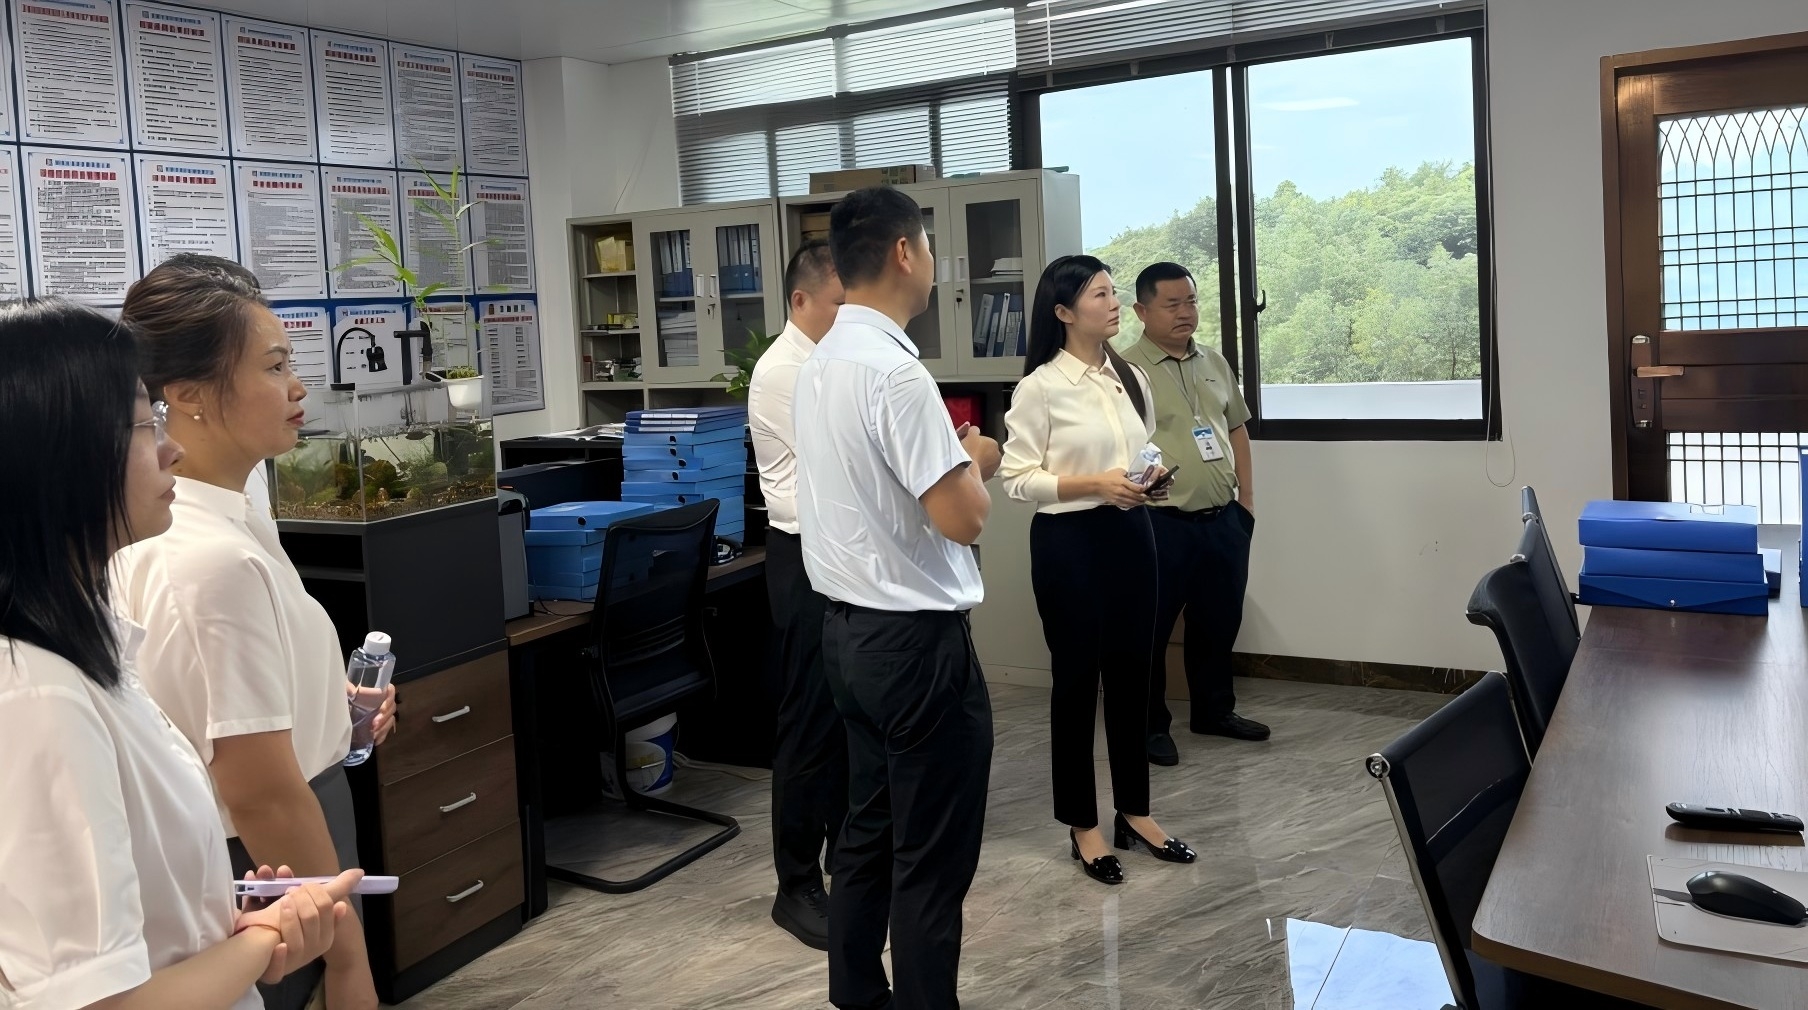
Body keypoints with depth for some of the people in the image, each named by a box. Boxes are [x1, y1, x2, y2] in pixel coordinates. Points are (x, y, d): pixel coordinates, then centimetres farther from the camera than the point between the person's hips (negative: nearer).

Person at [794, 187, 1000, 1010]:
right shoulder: (895, 372, -21)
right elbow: (962, 518, -22)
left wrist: (950, 456, 12)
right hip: (916, 638, -9)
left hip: (850, 626, 10)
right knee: (932, 858, 3)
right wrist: (976, 461, -3)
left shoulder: (821, 363, 8)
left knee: (869, 834, 19)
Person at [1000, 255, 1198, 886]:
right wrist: (1094, 484, -21)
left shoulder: (1131, 378, 8)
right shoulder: (1040, 387, -11)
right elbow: (1017, 478, -12)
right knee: (1077, 680, 5)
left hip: (1131, 535, 6)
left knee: (1131, 674, 13)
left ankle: (1135, 812, 27)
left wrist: (1152, 477, -3)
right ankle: (1082, 824, 18)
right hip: (1068, 541, -6)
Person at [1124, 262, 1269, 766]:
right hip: (1162, 522, -6)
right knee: (1151, 628, 2)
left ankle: (1214, 710, 33)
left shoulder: (1215, 362, 12)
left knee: (1219, 621, 16)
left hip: (1224, 518, 7)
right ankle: (1150, 725, 15)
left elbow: (1237, 430, 18)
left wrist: (1246, 498, 14)